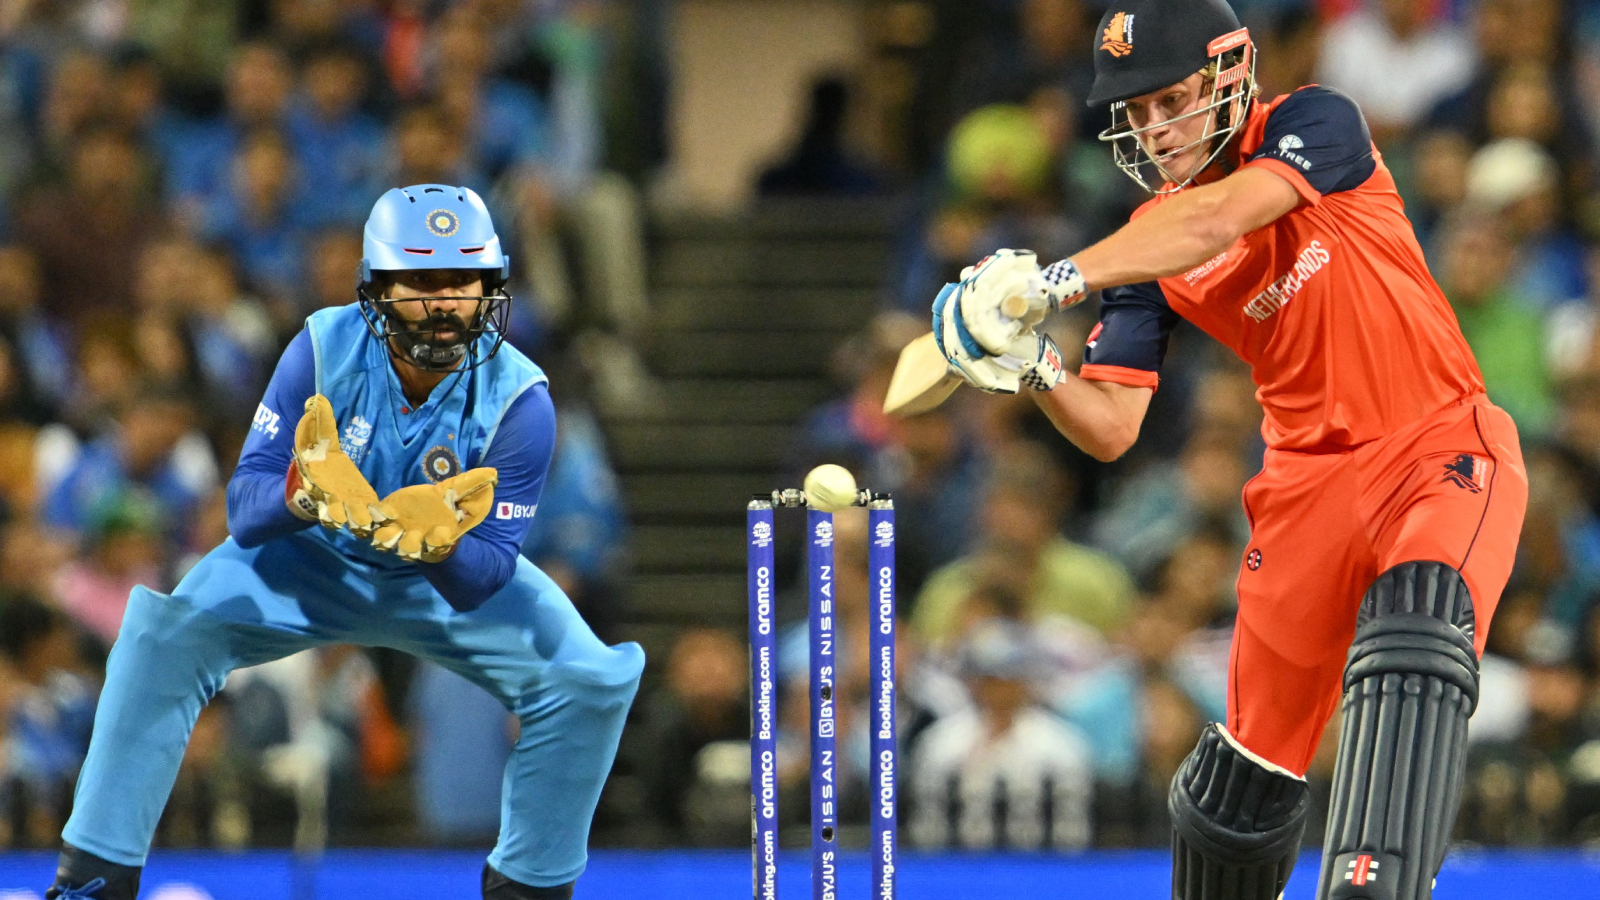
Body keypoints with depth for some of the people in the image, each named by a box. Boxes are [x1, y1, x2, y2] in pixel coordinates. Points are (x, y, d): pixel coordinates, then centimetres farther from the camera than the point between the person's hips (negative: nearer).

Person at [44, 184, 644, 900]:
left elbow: (483, 580, -26)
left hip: (451, 575, 0)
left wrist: (439, 541, -50)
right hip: (311, 562, 0)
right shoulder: (325, 350, -24)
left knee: (589, 682, -20)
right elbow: (245, 506, -26)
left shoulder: (517, 399, -25)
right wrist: (302, 492, -49)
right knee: (162, 638, -24)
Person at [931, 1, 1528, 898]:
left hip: (1444, 450, -5)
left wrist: (1061, 278, -37)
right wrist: (1036, 371, -22)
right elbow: (1111, 428, -2)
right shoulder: (1147, 247, 4)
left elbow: (1220, 218, -29)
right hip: (1310, 477, 5)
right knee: (1253, 761, 5)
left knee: (1412, 640, -33)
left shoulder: (1318, 125, -10)